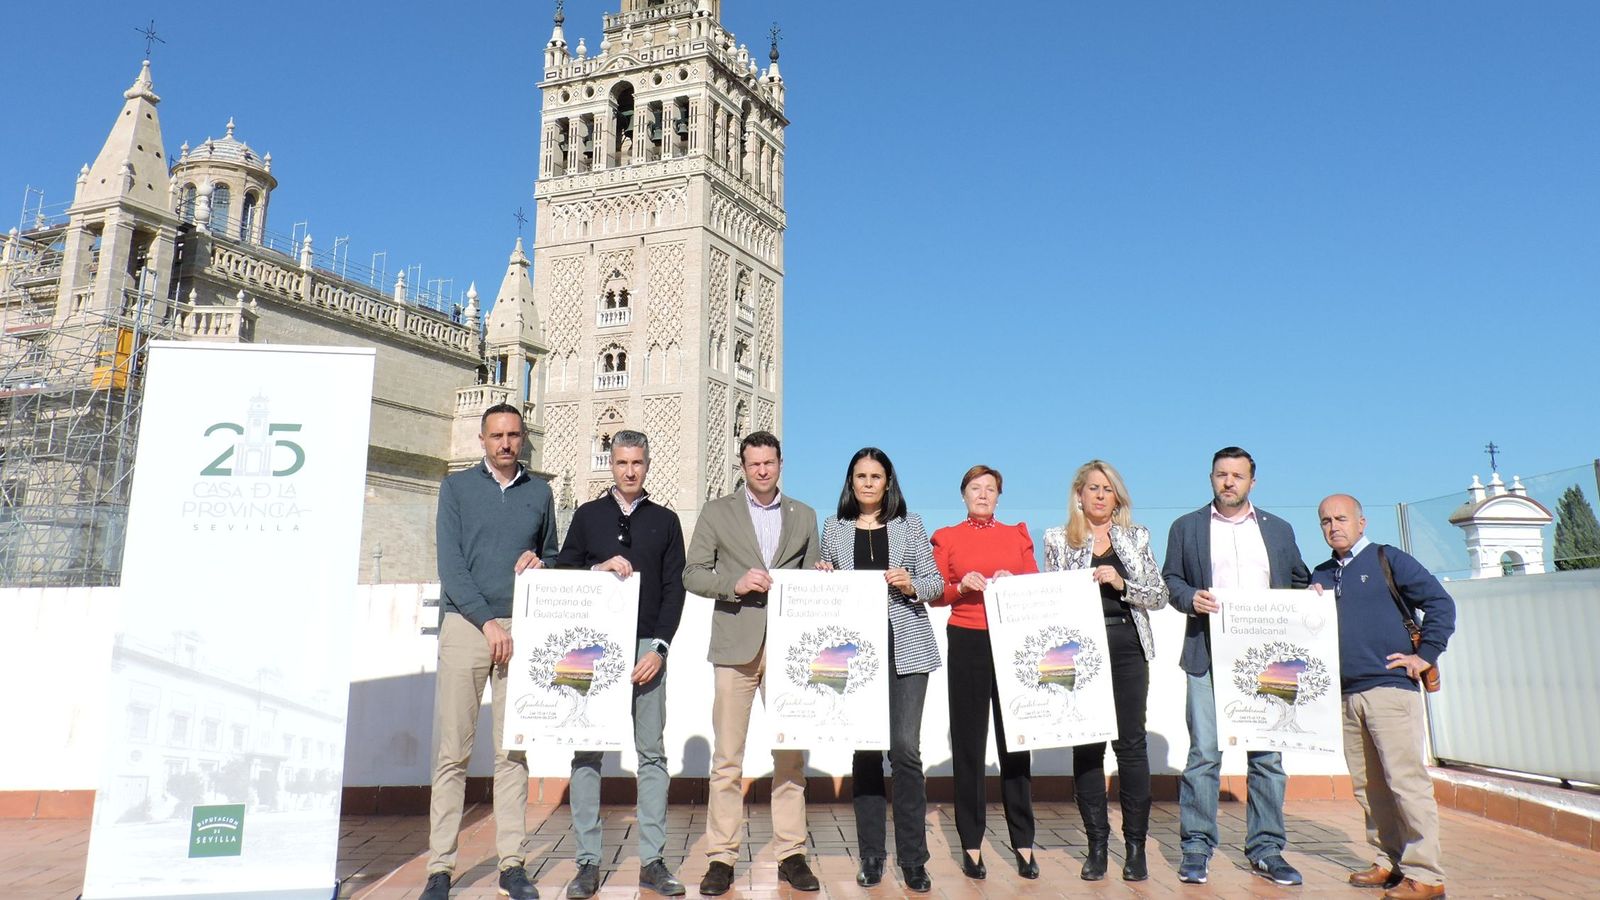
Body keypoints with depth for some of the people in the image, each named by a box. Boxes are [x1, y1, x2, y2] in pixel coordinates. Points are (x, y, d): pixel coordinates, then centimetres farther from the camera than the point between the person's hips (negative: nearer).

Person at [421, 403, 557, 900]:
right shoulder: (457, 487, 6)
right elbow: (450, 565, -2)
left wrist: (541, 564, -3)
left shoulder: (539, 492, 13)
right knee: (452, 751, -1)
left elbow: (553, 555, 22)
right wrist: (488, 622, -11)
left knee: (514, 751, 3)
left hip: (521, 627, 2)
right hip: (466, 624, -2)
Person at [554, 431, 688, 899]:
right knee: (587, 752, 1)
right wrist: (601, 567, -10)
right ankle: (588, 862, 8)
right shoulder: (588, 516, 11)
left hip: (646, 648, 0)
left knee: (652, 753, 2)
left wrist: (659, 648, -5)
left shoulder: (665, 521, 10)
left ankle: (653, 861, 8)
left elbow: (674, 588, 5)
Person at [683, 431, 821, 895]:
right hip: (736, 646, -2)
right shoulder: (717, 512, 8)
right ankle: (721, 857, 9)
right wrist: (736, 584, -13)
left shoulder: (803, 516, 14)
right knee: (727, 757, 1)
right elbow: (692, 574, 3)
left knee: (791, 755, 5)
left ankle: (791, 853, 15)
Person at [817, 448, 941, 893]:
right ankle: (871, 856, 16)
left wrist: (912, 585, -13)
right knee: (865, 751, 4)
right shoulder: (835, 527, 10)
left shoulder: (910, 524, 7)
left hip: (906, 648, -1)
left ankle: (913, 859, 6)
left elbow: (936, 583, 6)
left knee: (906, 749, -5)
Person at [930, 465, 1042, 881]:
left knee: (1015, 739, 1)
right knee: (968, 742, 3)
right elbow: (936, 595, 5)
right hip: (967, 644, -1)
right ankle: (971, 844, 10)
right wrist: (962, 586, -13)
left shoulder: (1018, 534, 12)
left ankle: (1023, 843, 11)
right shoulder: (947, 537, 8)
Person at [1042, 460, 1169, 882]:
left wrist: (1121, 583, -10)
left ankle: (1136, 845, 11)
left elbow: (1159, 595, 5)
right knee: (1087, 745, 2)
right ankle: (1097, 844, 12)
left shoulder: (1136, 537, 11)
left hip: (1127, 646, 1)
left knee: (1130, 742, 1)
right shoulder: (1058, 540, 8)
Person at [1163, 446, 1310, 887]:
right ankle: (1196, 849, 5)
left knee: (1268, 754, 4)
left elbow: (1299, 582, 19)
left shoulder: (1278, 529, 16)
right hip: (1209, 657, -2)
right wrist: (1190, 598, -11)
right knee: (1204, 753, -3)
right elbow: (1171, 579, 8)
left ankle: (1266, 849, 15)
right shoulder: (1186, 527, 10)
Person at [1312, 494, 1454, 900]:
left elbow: (1441, 603, -4)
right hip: (1346, 693, 6)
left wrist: (1425, 655, -7)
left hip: (1390, 688, -6)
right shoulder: (1321, 575, 16)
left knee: (1407, 782, -6)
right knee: (1368, 786, 11)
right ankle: (1389, 863, 21)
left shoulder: (1388, 559, 0)